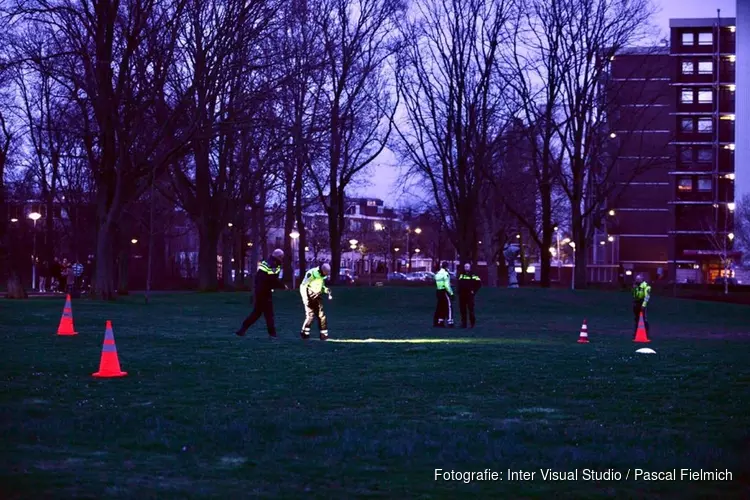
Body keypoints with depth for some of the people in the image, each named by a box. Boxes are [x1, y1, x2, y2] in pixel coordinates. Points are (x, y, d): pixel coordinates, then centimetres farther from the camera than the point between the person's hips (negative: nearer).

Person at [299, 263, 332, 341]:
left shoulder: (323, 276, 5)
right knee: (310, 315, -12)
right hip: (310, 297, -6)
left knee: (321, 315, -2)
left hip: (318, 297, 6)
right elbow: (302, 286, -15)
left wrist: (328, 291, 2)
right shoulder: (311, 274, -18)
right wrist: (305, 299, -20)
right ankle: (304, 333, 4)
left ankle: (323, 334, 2)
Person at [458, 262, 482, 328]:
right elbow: (459, 284, 24)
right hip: (462, 295, 5)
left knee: (471, 309, -7)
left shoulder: (473, 275, -1)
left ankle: (472, 323, 1)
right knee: (462, 310, 3)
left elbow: (479, 283, -2)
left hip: (469, 295, -5)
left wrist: (474, 291, -8)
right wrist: (459, 291, 11)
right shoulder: (461, 275, 16)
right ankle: (463, 323, 7)